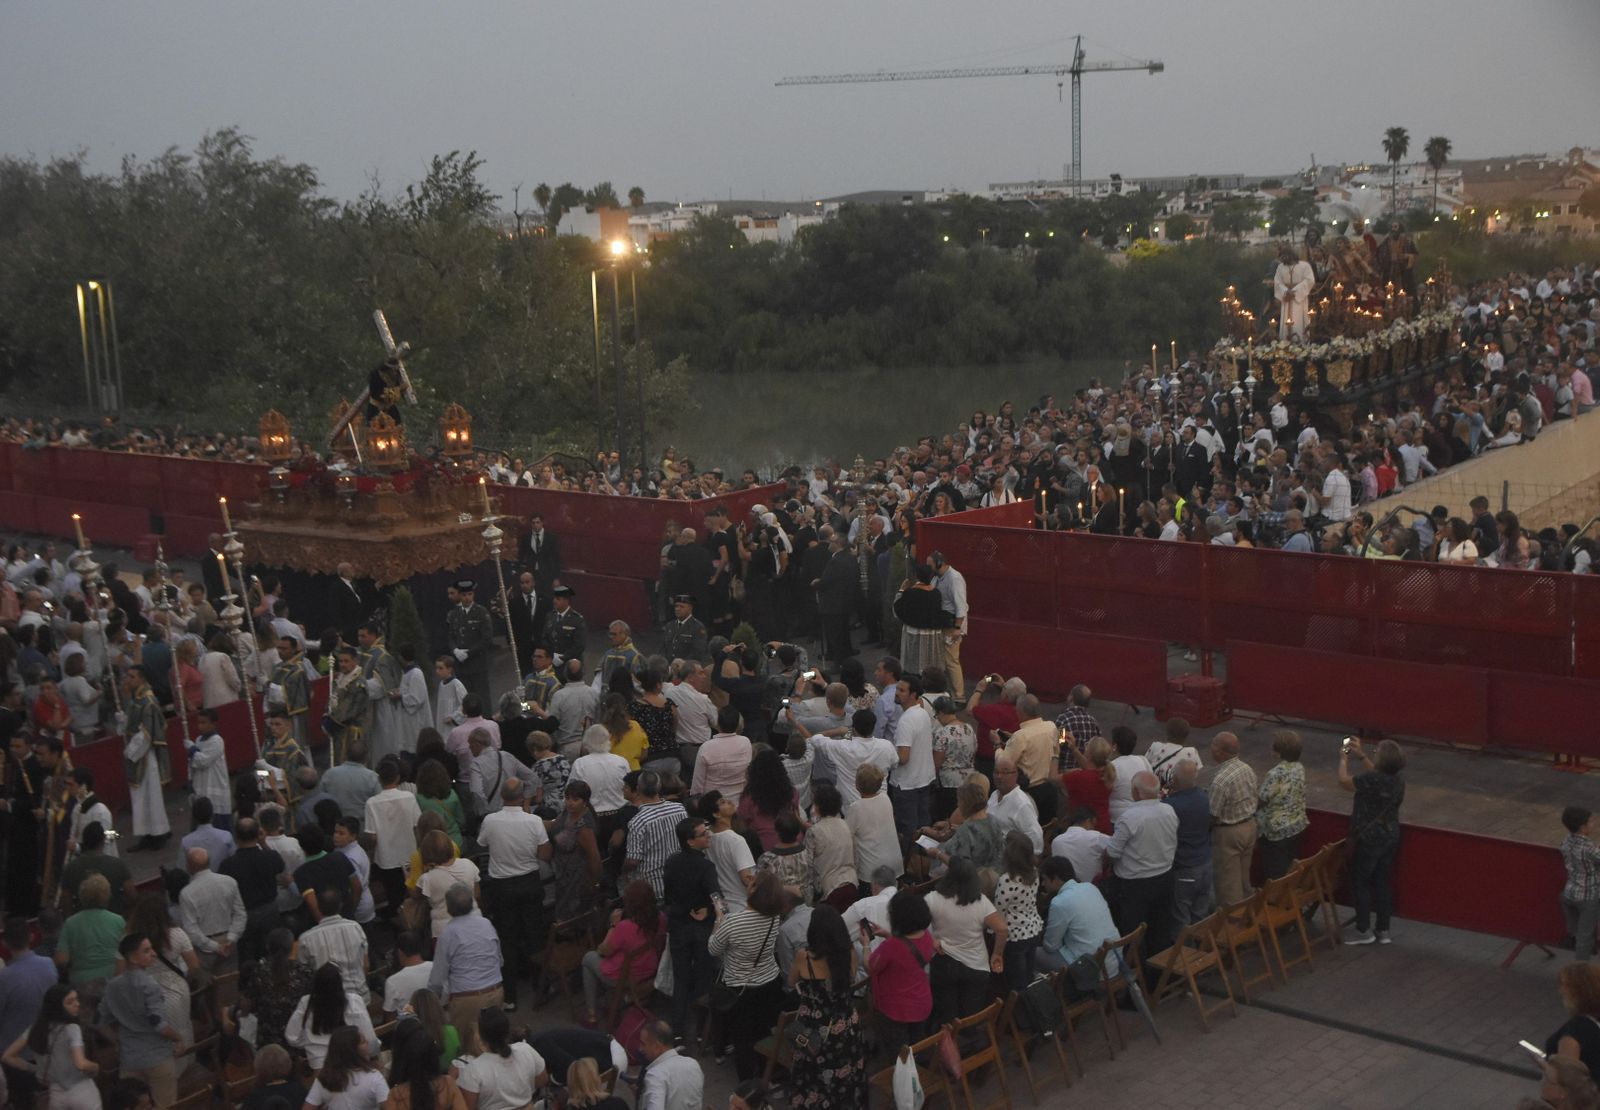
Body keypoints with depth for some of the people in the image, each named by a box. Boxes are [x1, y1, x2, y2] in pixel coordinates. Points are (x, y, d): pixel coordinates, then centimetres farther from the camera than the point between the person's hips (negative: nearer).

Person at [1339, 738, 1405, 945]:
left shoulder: (1372, 780, -25)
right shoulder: (1397, 780, -2)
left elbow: (1344, 781, -10)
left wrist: (1344, 758, 7)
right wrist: (1361, 755, 23)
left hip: (1368, 840, -7)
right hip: (1390, 838, 7)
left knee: (1360, 882, 7)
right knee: (1382, 882, 15)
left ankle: (1364, 931, 13)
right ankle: (1383, 930, 22)